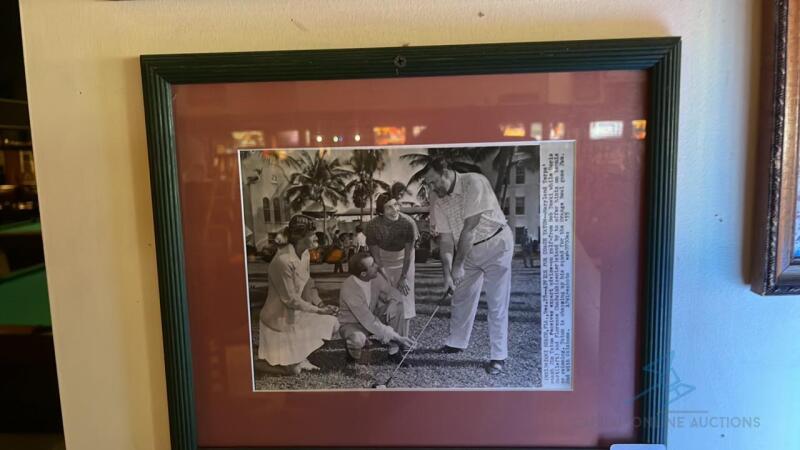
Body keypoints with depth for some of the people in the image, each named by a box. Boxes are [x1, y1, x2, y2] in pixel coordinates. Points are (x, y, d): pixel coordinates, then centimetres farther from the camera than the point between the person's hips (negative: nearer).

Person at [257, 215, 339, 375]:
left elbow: (308, 284, 2)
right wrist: (318, 310, -22)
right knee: (293, 370, -2)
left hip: (297, 312, 8)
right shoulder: (284, 261, -32)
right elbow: (290, 300, -27)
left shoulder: (305, 254, -5)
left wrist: (320, 304, -13)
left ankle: (300, 357, 19)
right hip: (281, 317, -8)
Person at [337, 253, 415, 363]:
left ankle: (394, 351, -8)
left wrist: (392, 304, -25)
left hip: (373, 318, 6)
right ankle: (354, 352, -1)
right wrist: (396, 337, -32)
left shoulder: (375, 278, -16)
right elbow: (369, 322, -34)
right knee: (358, 339, -40)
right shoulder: (349, 289, -34)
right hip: (352, 325, -6)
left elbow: (392, 296, 1)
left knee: (397, 304, -16)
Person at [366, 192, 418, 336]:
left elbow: (408, 252, -18)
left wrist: (403, 277, -14)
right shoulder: (373, 226, -27)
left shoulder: (408, 223, -28)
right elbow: (375, 255, -18)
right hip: (383, 261, 0)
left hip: (402, 259, 0)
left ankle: (403, 337, 12)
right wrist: (385, 279, -15)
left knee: (404, 295, 1)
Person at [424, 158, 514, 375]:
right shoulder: (436, 198, -8)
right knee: (461, 298, 13)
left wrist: (458, 265, -22)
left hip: (495, 244, -6)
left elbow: (469, 227, -27)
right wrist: (447, 273, -15)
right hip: (467, 250, 6)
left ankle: (498, 356, 9)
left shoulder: (474, 182, -27)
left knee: (497, 304, -2)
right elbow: (445, 237, -7)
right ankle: (457, 342, 32)